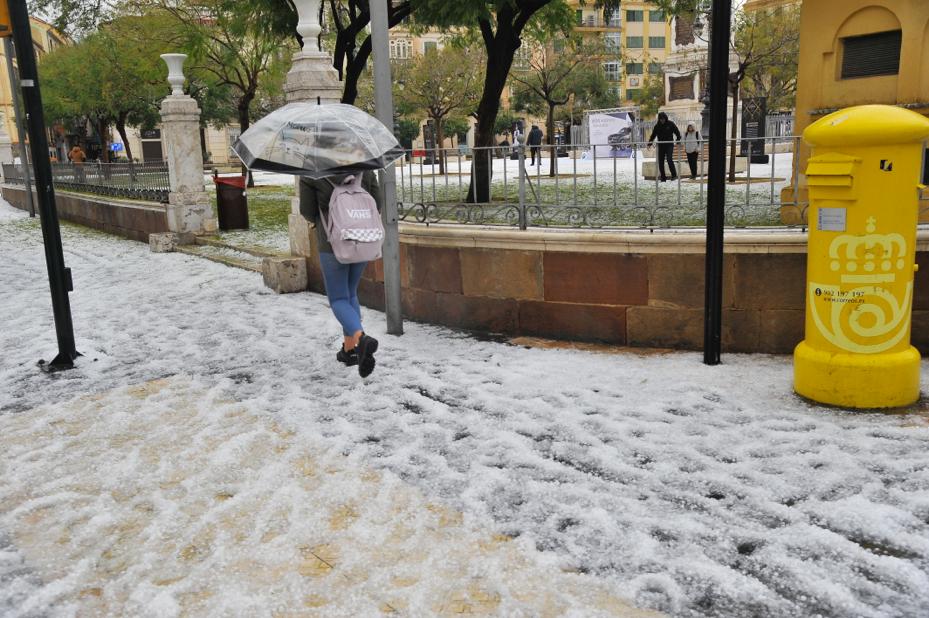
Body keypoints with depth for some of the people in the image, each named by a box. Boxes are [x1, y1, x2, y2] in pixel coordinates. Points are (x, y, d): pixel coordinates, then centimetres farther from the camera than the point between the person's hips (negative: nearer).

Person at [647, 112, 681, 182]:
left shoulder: (670, 124, 0)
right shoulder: (657, 126, 8)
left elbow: (677, 132, 3)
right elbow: (653, 135, 14)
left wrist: (679, 140, -10)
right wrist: (649, 143, 5)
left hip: (669, 145, -4)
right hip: (661, 145, 4)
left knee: (669, 159, -18)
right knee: (660, 162, 1)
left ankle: (674, 175, -12)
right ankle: (663, 177, 8)